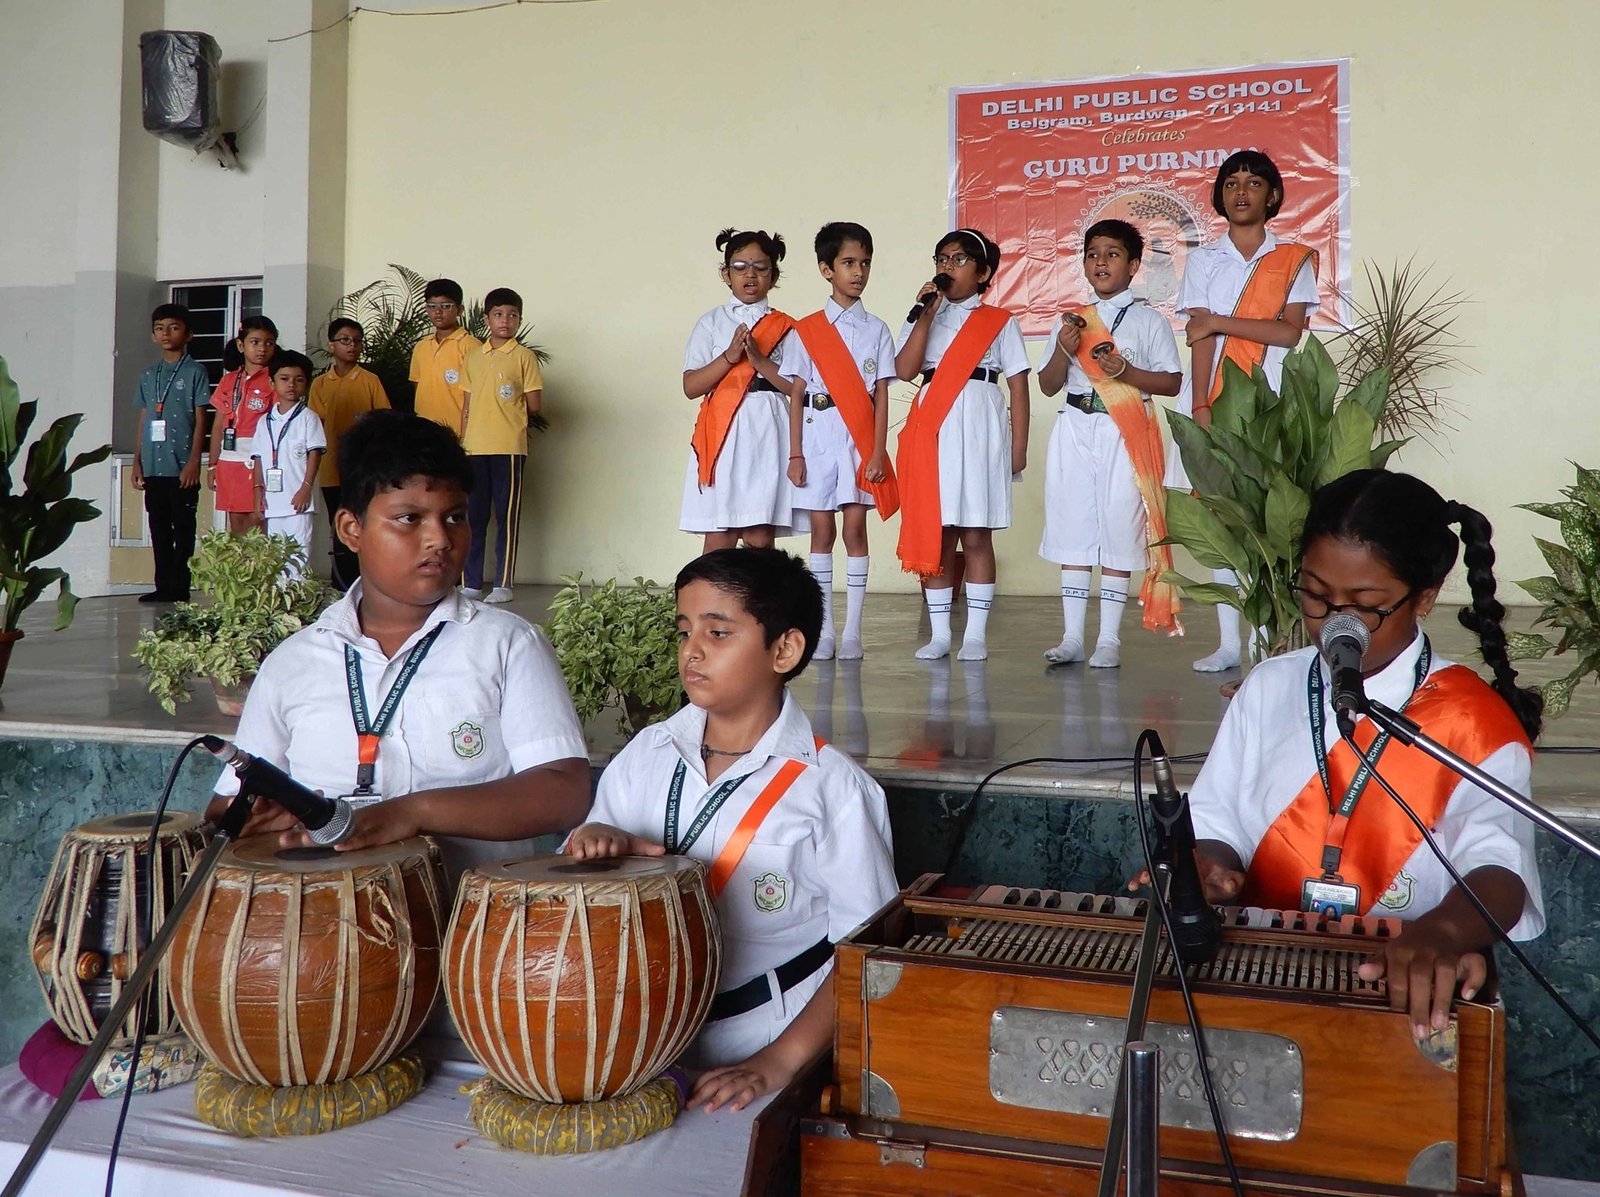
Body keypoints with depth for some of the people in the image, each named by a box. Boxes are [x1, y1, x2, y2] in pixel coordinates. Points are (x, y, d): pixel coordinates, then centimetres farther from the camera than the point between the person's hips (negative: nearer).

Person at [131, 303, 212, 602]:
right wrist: (137, 462, 12)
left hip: (181, 467, -5)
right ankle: (163, 587, 15)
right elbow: (143, 421, 17)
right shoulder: (148, 376, 15)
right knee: (159, 531, 9)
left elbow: (200, 420, -4)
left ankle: (179, 589, 3)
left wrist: (193, 462, -11)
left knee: (183, 530, -1)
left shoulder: (195, 372, -1)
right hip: (153, 466, 5)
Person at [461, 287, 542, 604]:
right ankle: (471, 584, 12)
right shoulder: (473, 356, 15)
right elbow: (467, 403, 16)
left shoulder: (524, 356, 1)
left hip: (509, 447, -4)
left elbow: (533, 405, -2)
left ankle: (503, 584, 4)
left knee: (507, 517, -1)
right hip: (475, 447, 4)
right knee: (473, 516, 5)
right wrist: (463, 441, 11)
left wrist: (508, 411, 5)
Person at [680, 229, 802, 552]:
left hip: (767, 434, 0)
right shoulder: (712, 323, 10)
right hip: (723, 433, 0)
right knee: (719, 535, -4)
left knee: (761, 536, -4)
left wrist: (760, 360, -11)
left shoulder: (785, 328, 10)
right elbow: (691, 386, 2)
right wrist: (730, 356, -11)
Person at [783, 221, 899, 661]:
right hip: (818, 432, 0)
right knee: (821, 529, 1)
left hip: (860, 438, 0)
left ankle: (853, 632, 1)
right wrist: (795, 454, -1)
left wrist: (878, 451, -5)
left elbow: (881, 396, 3)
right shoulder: (808, 329, 7)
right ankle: (824, 631, 7)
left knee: (855, 528, -3)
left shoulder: (876, 330, 7)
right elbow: (796, 396, 5)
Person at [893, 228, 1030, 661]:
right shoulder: (923, 317, 15)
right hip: (932, 430, 3)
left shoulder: (1000, 321, 8)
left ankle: (976, 634, 4)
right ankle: (939, 633, 9)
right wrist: (927, 315, -8)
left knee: (976, 535, -3)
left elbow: (1018, 385, 4)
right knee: (932, 535, 2)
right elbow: (905, 370, -2)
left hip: (980, 430, -2)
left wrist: (1018, 446, -3)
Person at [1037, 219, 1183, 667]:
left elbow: (1172, 381, -1)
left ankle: (1109, 639, 4)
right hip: (1076, 429, 3)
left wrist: (1126, 371, -15)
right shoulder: (1070, 320, 15)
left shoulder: (1149, 322, 5)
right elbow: (1048, 385, 12)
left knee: (1118, 531, -3)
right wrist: (1063, 350, -7)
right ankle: (1072, 637, 10)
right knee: (1072, 530, 3)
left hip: (1125, 433, -3)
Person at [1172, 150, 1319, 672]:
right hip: (1214, 399, 2)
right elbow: (1199, 337, 1)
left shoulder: (1293, 260, 10)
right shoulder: (1203, 259, 13)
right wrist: (1200, 408, -10)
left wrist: (1219, 322, -6)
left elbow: (1291, 331, -5)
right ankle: (1229, 642, 6)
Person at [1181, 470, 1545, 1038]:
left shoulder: (1473, 724, -4)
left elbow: (1498, 868, -19)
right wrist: (1207, 866, -15)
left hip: (1401, 990, 0)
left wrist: (1440, 931, -41)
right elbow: (1214, 823, 9)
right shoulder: (1267, 688, 9)